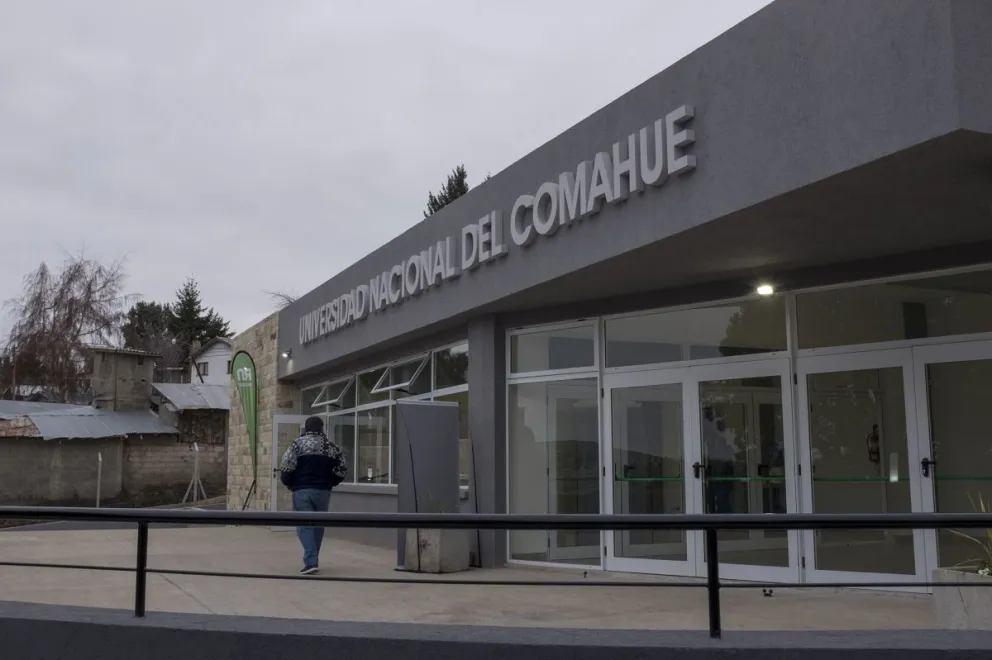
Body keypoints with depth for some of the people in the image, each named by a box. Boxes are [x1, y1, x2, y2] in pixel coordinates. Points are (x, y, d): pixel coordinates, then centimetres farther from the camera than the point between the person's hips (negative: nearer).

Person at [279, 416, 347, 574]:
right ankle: (313, 560, 21)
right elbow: (341, 471, 7)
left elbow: (286, 468, -11)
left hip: (302, 490, -3)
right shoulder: (331, 447, 9)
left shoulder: (298, 444, -2)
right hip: (323, 491, 3)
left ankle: (311, 561, -14)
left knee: (304, 525, -2)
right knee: (318, 524, 14)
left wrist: (289, 484, 6)